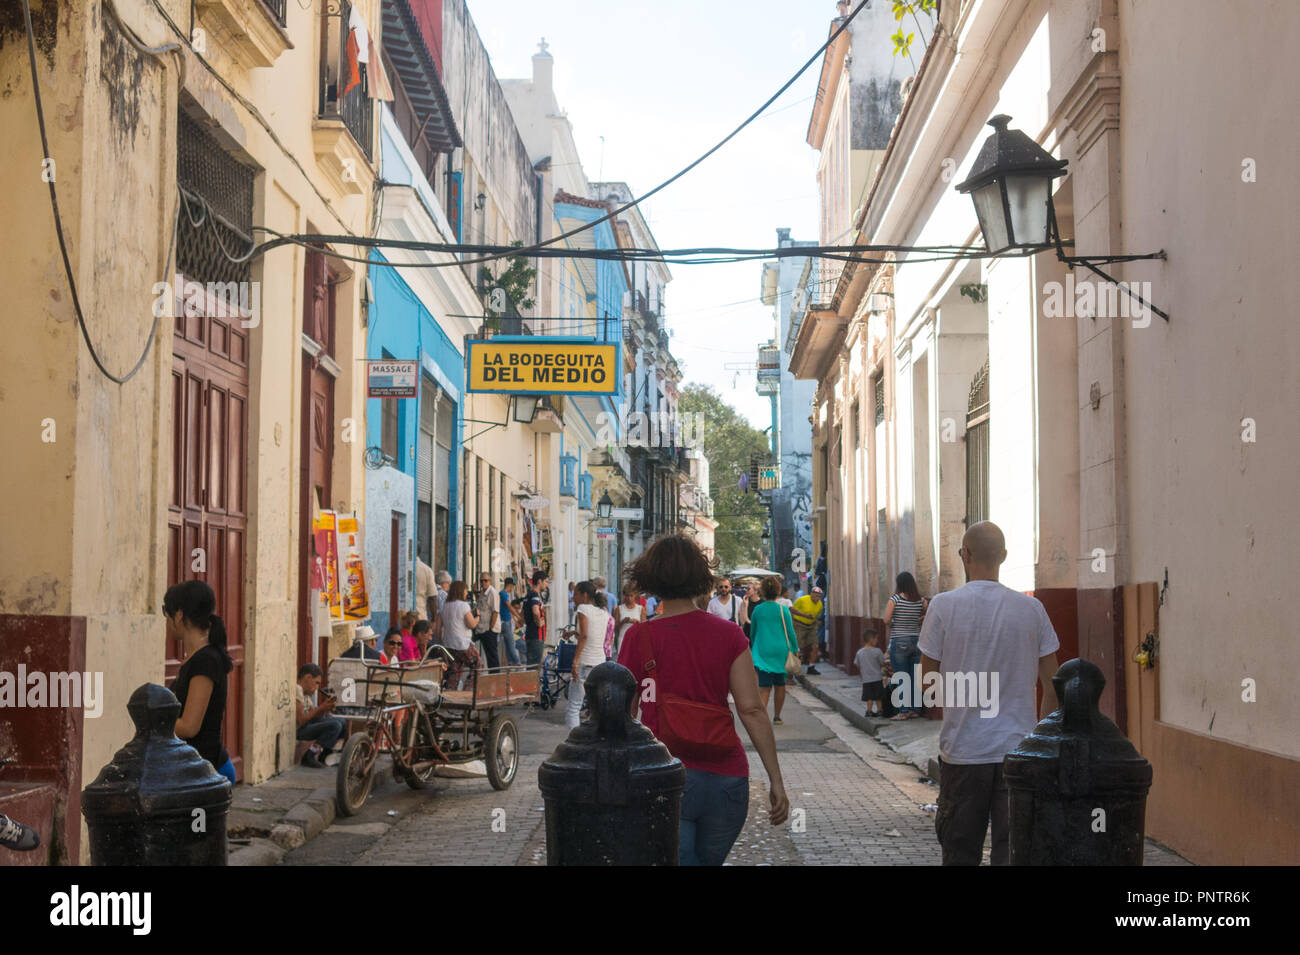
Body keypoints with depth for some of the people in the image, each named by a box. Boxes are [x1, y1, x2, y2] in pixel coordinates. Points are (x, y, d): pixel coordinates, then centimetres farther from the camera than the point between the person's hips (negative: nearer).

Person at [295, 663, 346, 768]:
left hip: (307, 725, 10)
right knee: (334, 725, -24)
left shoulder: (305, 693, 16)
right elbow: (300, 721, -22)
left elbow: (314, 717, 12)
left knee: (341, 723, 12)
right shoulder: (297, 690, -17)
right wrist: (321, 708, -18)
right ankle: (309, 757, -18)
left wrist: (326, 707, -6)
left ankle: (324, 755, 17)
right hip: (298, 731, -10)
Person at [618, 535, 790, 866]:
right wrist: (776, 781, 0)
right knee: (709, 860, 21)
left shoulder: (638, 637, -5)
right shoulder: (729, 635, 0)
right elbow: (752, 711, -4)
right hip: (725, 778, 3)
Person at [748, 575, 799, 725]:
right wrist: (795, 649, 8)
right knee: (780, 684, 16)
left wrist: (753, 648, 25)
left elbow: (752, 632, 10)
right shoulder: (783, 610, -5)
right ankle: (776, 717, 24)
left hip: (762, 651, 0)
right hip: (781, 651, 0)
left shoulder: (757, 610, 0)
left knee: (764, 686, -3)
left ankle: (762, 714, -25)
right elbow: (790, 631, -3)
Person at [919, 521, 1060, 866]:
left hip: (962, 750, -1)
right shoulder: (1032, 609, 0)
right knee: (1014, 852, 4)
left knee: (960, 853, 10)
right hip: (1019, 748, 1)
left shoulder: (943, 606, -7)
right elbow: (1051, 684, 5)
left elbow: (929, 679, -1)